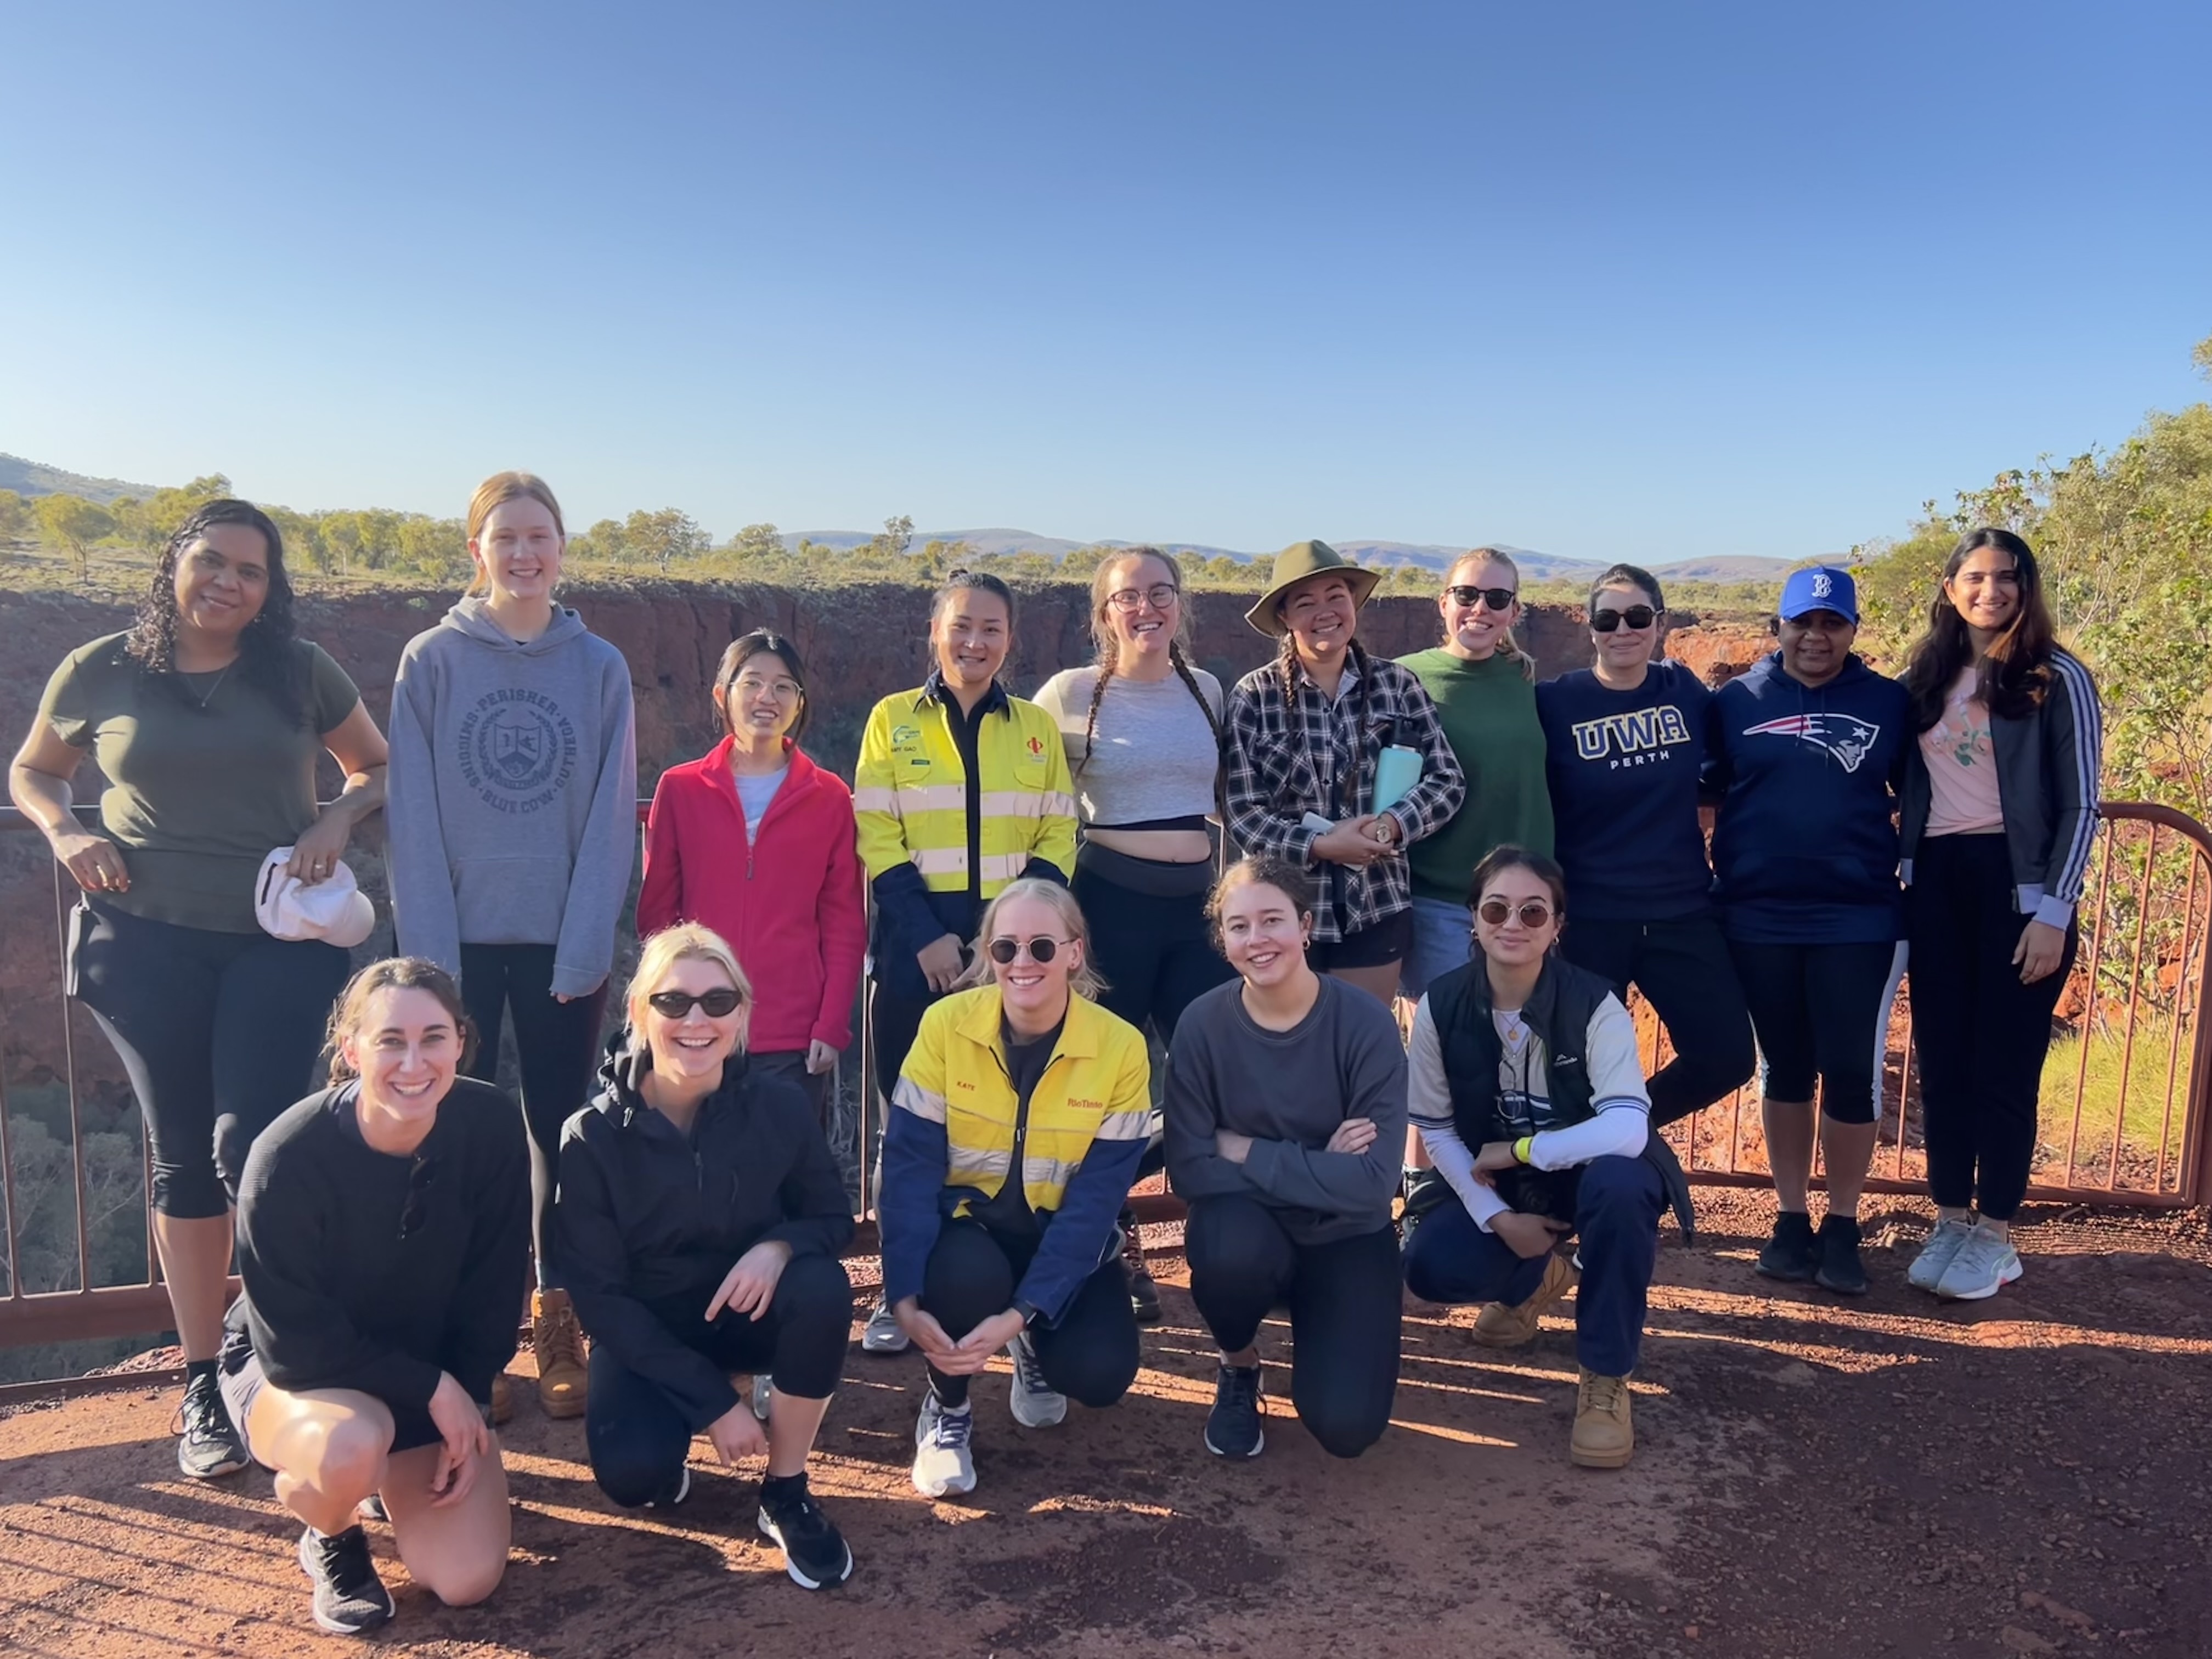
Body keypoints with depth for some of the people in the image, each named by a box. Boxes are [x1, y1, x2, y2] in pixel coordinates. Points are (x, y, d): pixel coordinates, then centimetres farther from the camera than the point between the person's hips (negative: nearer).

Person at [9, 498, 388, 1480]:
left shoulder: (301, 672, 2)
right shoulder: (101, 672, 3)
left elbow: (376, 767, 12)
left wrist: (339, 818, -8)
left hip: (279, 939, -1)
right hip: (146, 939, 1)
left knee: (251, 1149, -11)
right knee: (183, 1158, 9)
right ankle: (203, 1384, 21)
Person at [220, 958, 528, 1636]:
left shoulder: (491, 1126, -19)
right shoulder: (288, 1158, -29)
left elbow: (495, 1289, -6)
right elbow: (295, 1344, -22)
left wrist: (468, 1403, -10)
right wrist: (432, 1388, -21)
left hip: (437, 1376, 4)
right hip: (290, 1371, -3)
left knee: (467, 1580, -8)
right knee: (352, 1445, -38)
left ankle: (395, 1479, 25)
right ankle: (330, 1539, 0)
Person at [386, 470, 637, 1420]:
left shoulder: (600, 668, 3)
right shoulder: (432, 662, 1)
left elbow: (610, 818, -1)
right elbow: (414, 817, -3)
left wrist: (587, 948, -9)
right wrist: (431, 951, -9)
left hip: (563, 946, 1)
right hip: (461, 943, 0)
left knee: (559, 1134, 8)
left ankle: (557, 1330, 21)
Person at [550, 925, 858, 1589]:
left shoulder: (780, 1104, -15)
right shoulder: (593, 1137, -18)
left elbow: (833, 1217, -3)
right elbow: (599, 1297, -15)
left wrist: (779, 1245, -29)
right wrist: (713, 1402, -21)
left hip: (752, 1308, 2)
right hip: (645, 1330, -1)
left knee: (822, 1287, -32)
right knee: (633, 1471, -29)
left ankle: (786, 1493, -9)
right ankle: (669, 1461, 11)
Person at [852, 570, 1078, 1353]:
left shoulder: (1037, 725, 10)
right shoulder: (893, 720, 5)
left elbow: (1058, 838, 6)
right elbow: (877, 840, -1)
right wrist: (927, 936, -12)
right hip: (917, 946, -1)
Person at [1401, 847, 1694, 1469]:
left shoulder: (1594, 1004, -23)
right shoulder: (1441, 1006, -14)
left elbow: (1627, 1130, -33)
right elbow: (1435, 1129, -6)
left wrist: (1517, 1150, -26)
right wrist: (1497, 1218, -15)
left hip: (1589, 1175, -3)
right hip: (1494, 1184, 3)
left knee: (1620, 1182, -38)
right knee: (1429, 1267, -23)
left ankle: (1606, 1377, -16)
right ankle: (1534, 1280, 16)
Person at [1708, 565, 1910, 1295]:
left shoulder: (1889, 703, 3)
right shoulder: (1737, 701, 4)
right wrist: (1708, 878, -1)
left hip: (1859, 918, -1)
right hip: (1759, 919, 1)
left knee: (1852, 1072, 1)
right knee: (1784, 1069, 11)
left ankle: (1842, 1227, 16)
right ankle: (1791, 1218, 23)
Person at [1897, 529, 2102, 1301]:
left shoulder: (2058, 679, -3)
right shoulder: (1924, 678, 10)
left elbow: (2080, 805, -5)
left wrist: (2053, 912, -12)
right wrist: (1903, 880, 6)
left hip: (2016, 884, -4)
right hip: (1937, 883, 4)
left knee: (2004, 1065, 1)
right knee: (1942, 1061, 8)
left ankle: (1995, 1237, 13)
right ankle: (1950, 1223, 19)